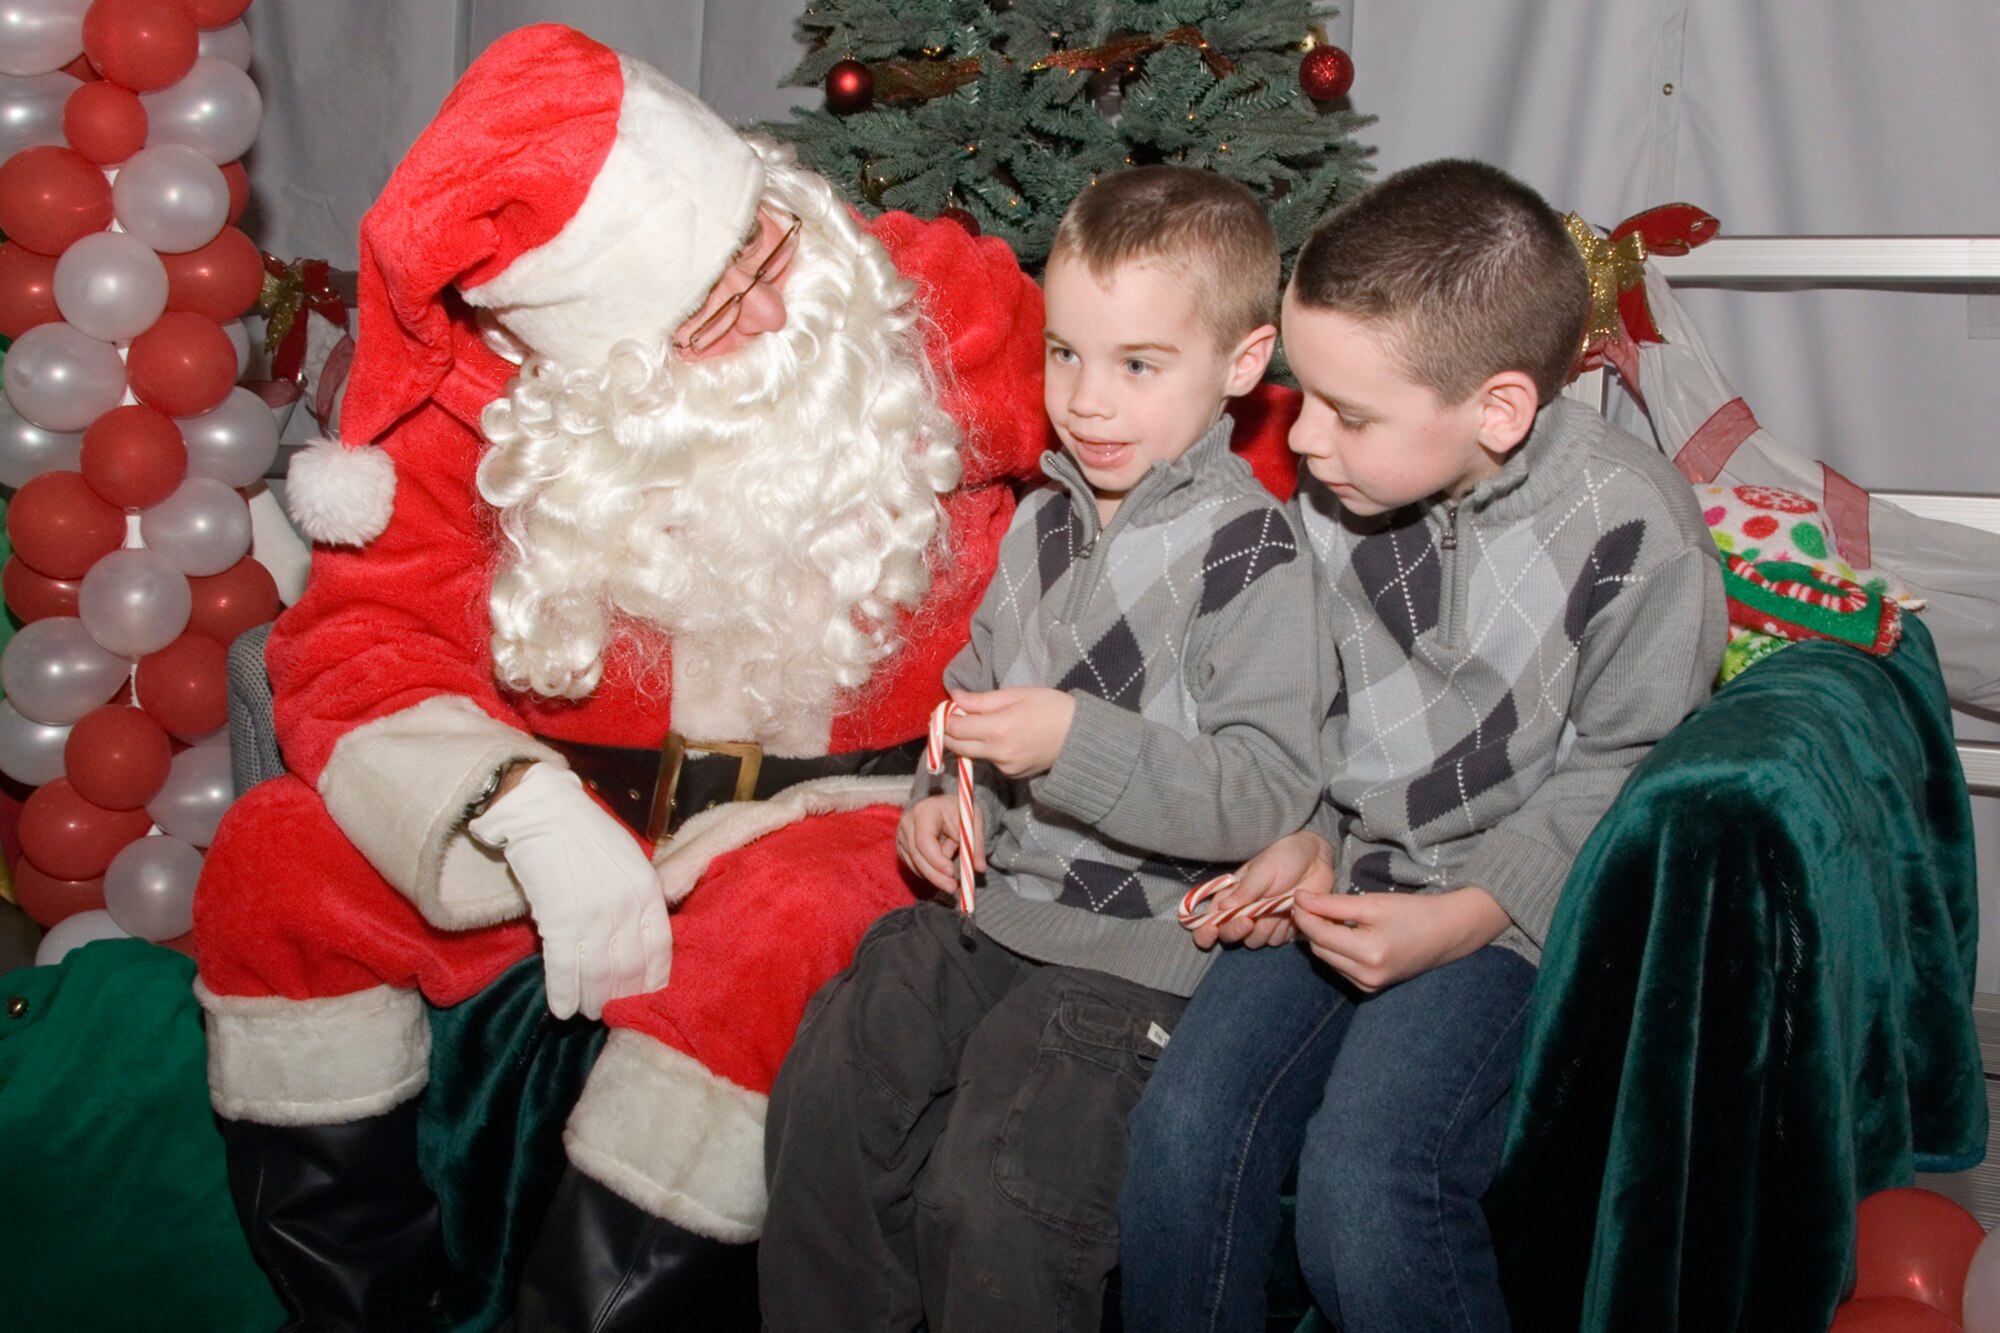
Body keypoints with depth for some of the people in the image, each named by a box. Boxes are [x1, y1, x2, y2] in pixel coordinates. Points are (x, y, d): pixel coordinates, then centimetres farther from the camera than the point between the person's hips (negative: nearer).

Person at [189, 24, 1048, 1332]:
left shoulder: (931, 304, -12)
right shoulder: (477, 394, -9)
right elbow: (356, 641, -10)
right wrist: (526, 813, -27)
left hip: (832, 806, -2)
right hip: (583, 795, 3)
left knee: (781, 926, -36)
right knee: (276, 861, -15)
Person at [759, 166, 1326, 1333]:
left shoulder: (1251, 551, -13)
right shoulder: (1043, 519, 11)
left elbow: (1269, 792, -19)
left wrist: (1078, 741, -27)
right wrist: (944, 793, 6)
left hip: (1139, 944, -7)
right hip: (993, 894, 7)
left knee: (993, 1195, -18)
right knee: (825, 1100, -4)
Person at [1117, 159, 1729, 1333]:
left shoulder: (1630, 526, -15)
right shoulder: (1339, 489, 2)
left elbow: (1618, 772, -9)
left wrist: (1461, 919, -19)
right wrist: (1307, 841, -1)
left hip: (1521, 904, -5)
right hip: (1352, 873, 5)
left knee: (1365, 1176, -25)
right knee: (1186, 1125, -17)